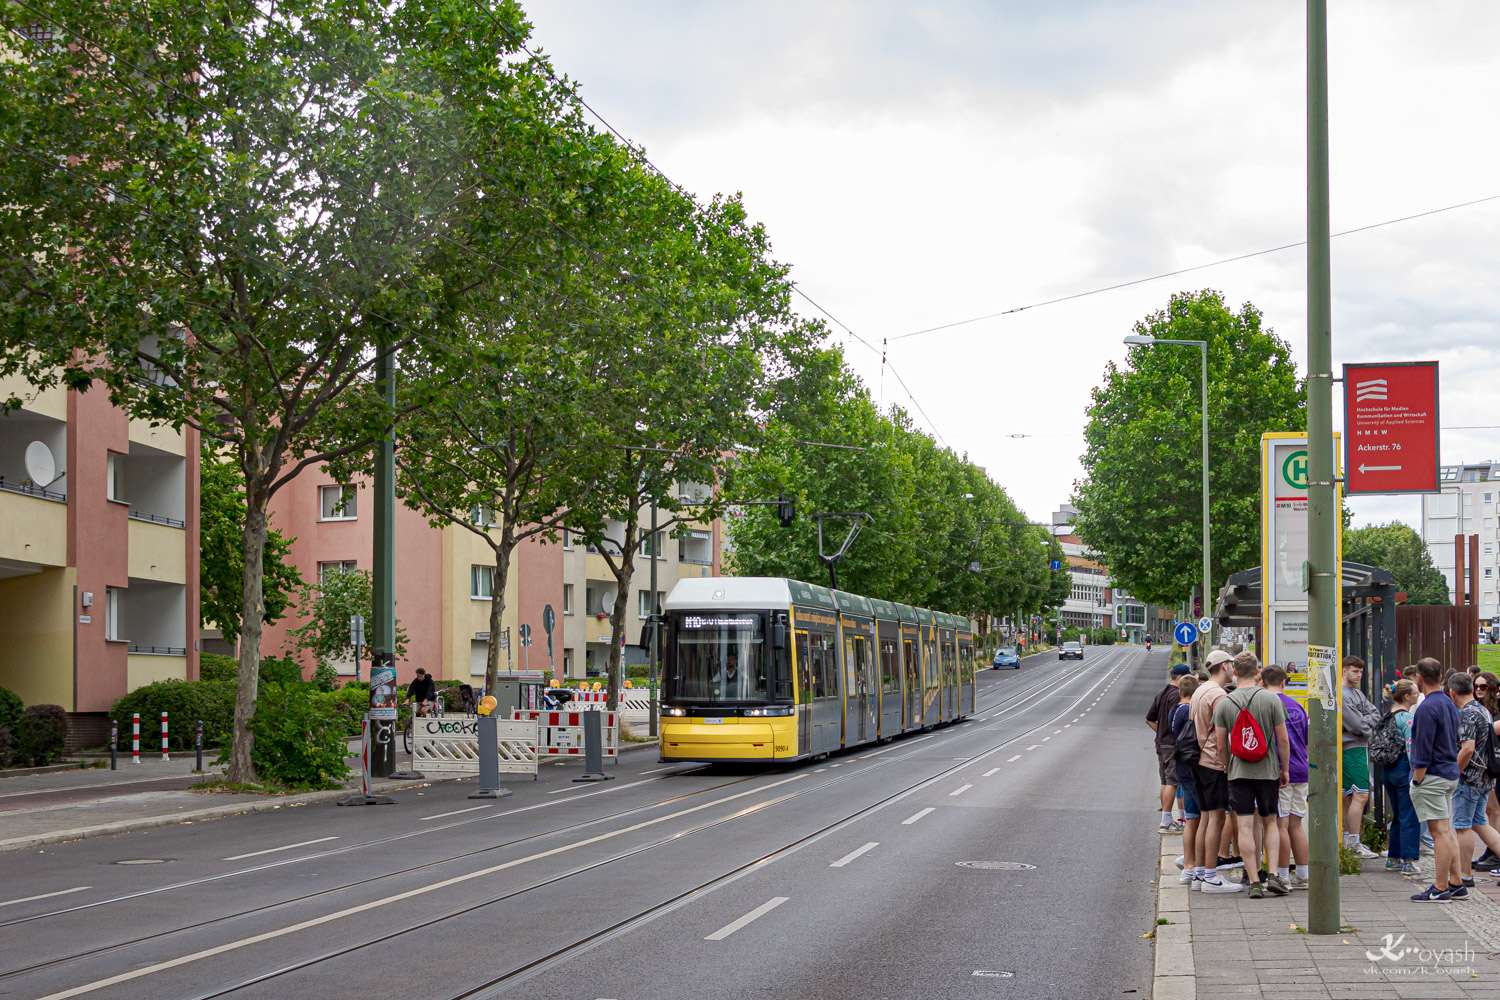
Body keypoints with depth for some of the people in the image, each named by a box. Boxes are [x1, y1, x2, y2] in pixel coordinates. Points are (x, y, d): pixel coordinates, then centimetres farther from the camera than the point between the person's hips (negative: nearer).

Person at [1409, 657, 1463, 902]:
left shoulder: (1427, 708, -17)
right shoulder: (1450, 704, 12)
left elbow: (1423, 751, -19)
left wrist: (1416, 781, -14)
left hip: (1432, 776, -9)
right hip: (1450, 774, 10)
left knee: (1440, 832, -8)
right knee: (1447, 831, 14)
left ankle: (1440, 889, -5)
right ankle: (1456, 883, 16)